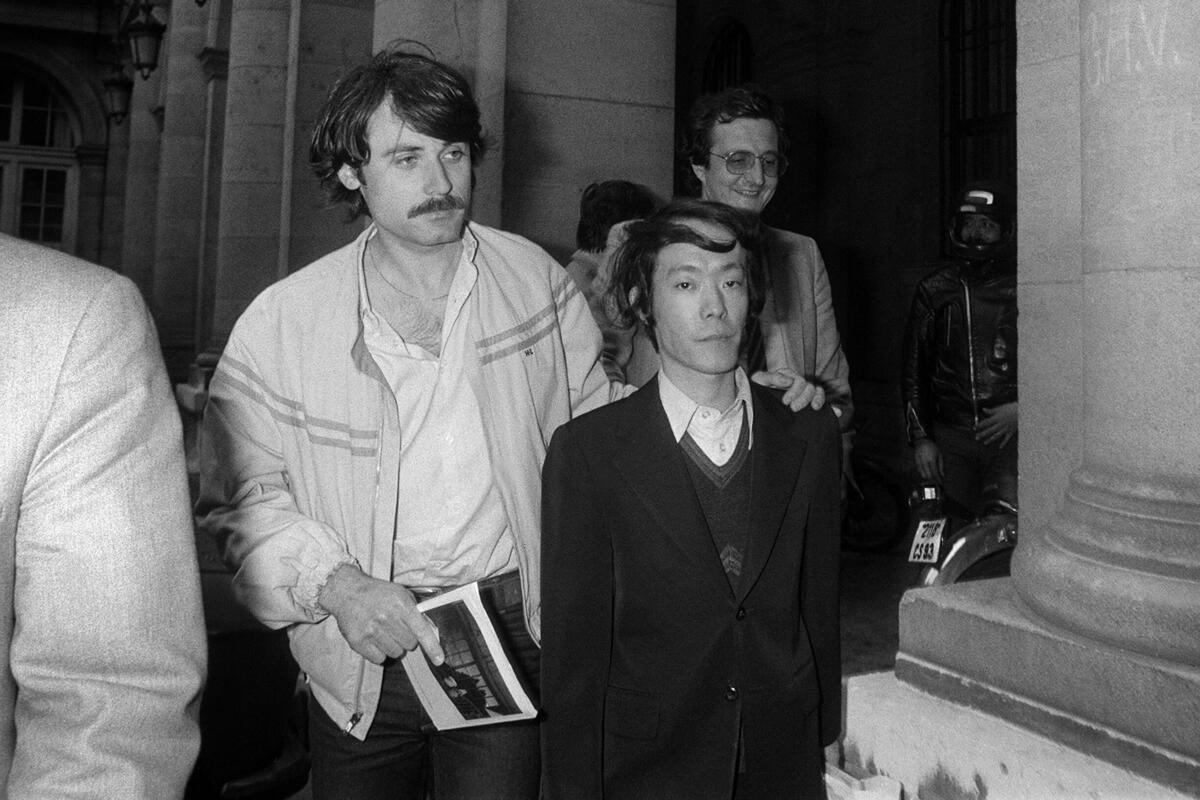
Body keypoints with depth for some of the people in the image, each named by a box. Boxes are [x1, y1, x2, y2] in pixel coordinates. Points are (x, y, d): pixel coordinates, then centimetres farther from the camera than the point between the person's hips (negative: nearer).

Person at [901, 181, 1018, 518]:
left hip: (1010, 433, -2)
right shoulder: (934, 289, 10)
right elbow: (914, 369, 11)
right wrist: (920, 437, 5)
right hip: (950, 438, 2)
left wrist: (1022, 408, -7)